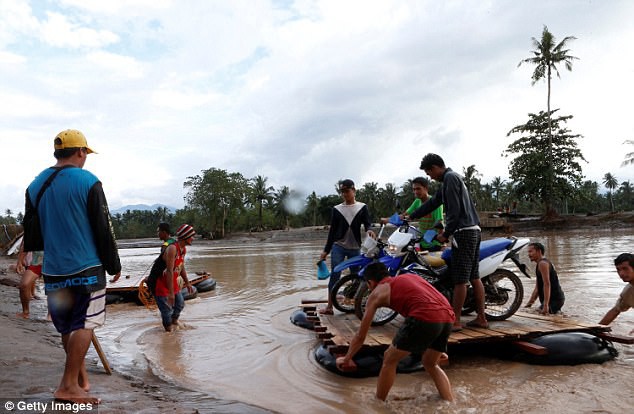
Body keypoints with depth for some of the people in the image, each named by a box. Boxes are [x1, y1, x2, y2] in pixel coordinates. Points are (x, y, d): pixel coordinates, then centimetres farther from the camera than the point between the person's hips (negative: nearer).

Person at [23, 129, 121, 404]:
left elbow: (30, 230, 12)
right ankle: (69, 386, 2)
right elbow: (104, 230, -9)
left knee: (67, 327, 15)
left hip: (53, 270, 6)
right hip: (87, 268, -6)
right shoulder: (88, 182, -10)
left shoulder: (36, 185, 7)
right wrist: (113, 265, -1)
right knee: (84, 325, 1)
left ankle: (82, 378, 25)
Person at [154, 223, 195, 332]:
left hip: (173, 282, 9)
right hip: (161, 283, -9)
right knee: (167, 310, -2)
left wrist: (187, 283, 20)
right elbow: (169, 271, -32)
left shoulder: (184, 249, 1)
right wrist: (171, 293, -32)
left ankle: (174, 322, 40)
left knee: (180, 304, 18)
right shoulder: (172, 248, -28)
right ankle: (168, 329, 18)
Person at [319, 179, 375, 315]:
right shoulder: (336, 209, 6)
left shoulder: (362, 207, 5)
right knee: (335, 275, -4)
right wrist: (326, 250, 6)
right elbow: (332, 230, 8)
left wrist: (369, 230, -30)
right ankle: (329, 306, -2)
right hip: (338, 246, 0)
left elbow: (367, 223, -5)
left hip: (355, 248, 0)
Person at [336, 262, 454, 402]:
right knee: (430, 364, 29)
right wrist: (437, 350, 54)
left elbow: (360, 336, 22)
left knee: (389, 360, 15)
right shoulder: (409, 276, 33)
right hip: (448, 317, 6)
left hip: (425, 317, -6)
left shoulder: (377, 293, 17)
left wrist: (347, 359, 39)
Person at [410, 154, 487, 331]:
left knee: (459, 279, -7)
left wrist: (446, 233, -10)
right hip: (474, 230, 10)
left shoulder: (450, 178, -9)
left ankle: (455, 321, -3)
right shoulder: (452, 178, 22)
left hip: (463, 232, -10)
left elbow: (454, 210, -16)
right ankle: (481, 318, 16)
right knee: (474, 277, 11)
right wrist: (410, 216, 28)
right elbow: (433, 203, 26)